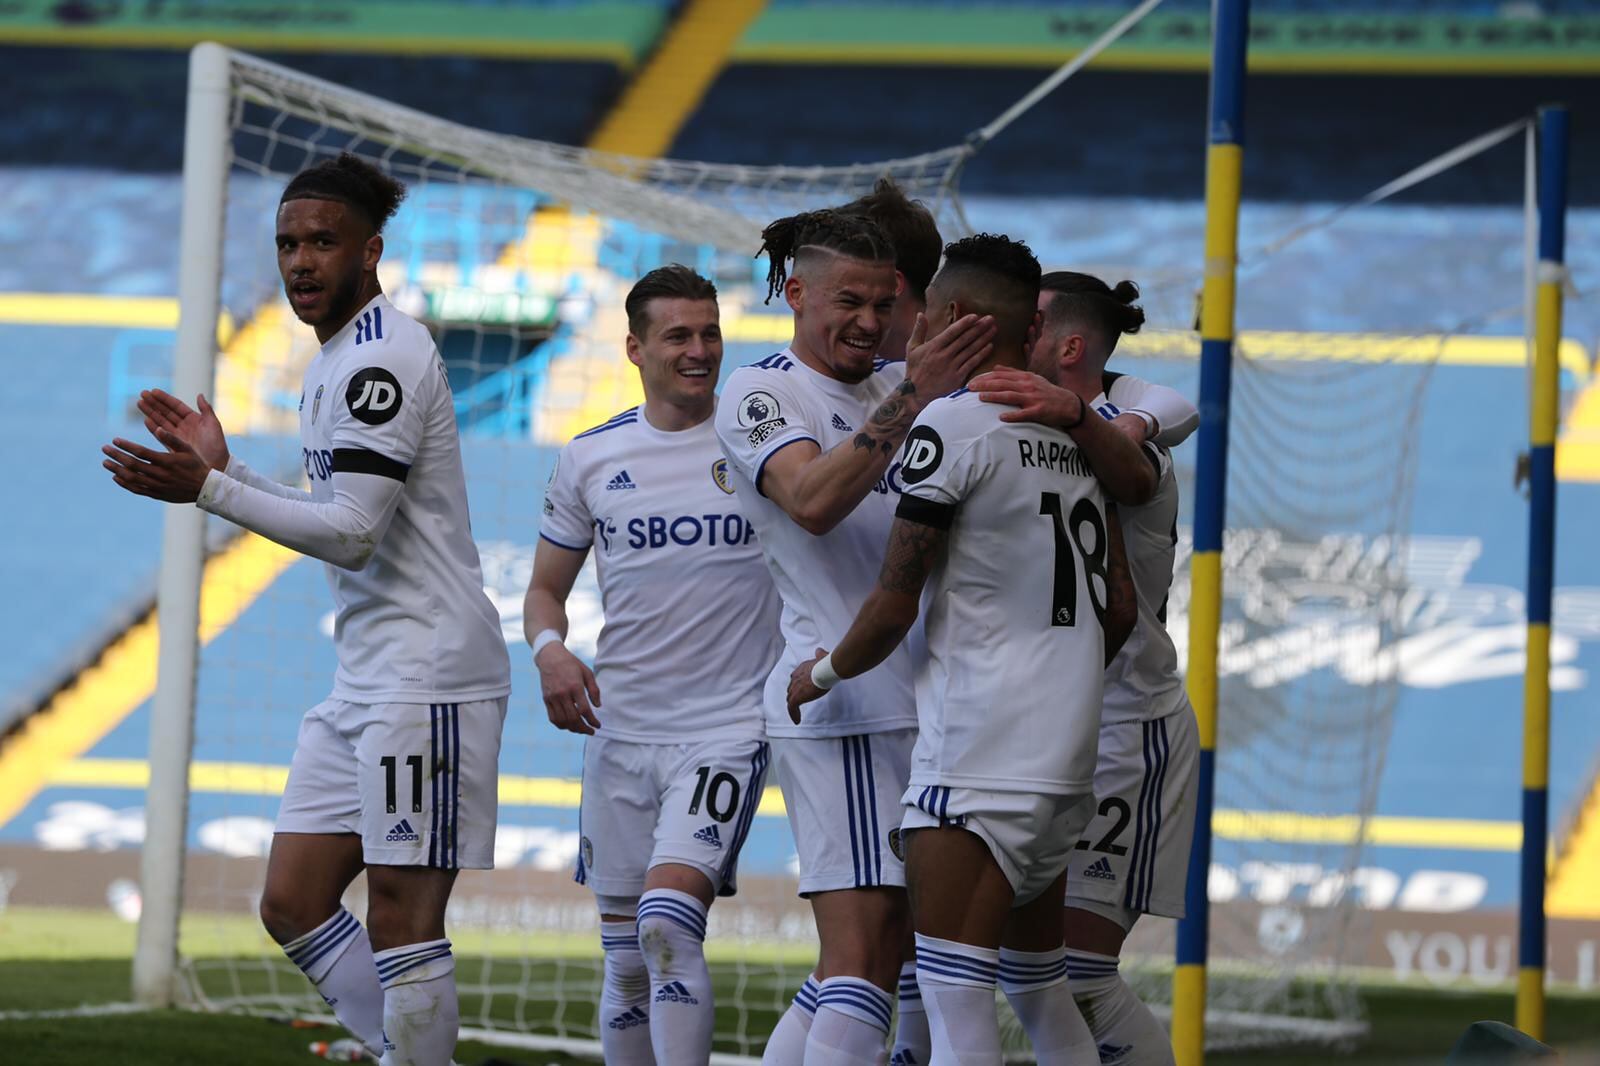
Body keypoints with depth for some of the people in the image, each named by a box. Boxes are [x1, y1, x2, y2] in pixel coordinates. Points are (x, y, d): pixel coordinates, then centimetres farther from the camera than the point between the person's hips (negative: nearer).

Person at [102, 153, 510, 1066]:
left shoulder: (382, 357, -13)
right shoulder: (338, 363, 18)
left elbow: (354, 535, -19)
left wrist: (208, 490, -19)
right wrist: (225, 468, 18)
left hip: (428, 674, -11)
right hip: (365, 680, 11)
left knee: (401, 916, -9)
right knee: (294, 904, 8)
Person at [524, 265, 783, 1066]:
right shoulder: (590, 458, 8)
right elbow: (546, 587, 15)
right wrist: (550, 651, -5)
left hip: (727, 727, -4)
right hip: (619, 730, 4)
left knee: (669, 922, -21)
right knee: (627, 958, 7)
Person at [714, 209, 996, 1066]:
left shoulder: (899, 384, 18)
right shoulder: (758, 394, -3)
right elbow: (813, 500, -20)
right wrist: (907, 402, -29)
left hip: (925, 700, 8)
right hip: (842, 702, -8)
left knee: (885, 955, 7)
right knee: (863, 958, -15)